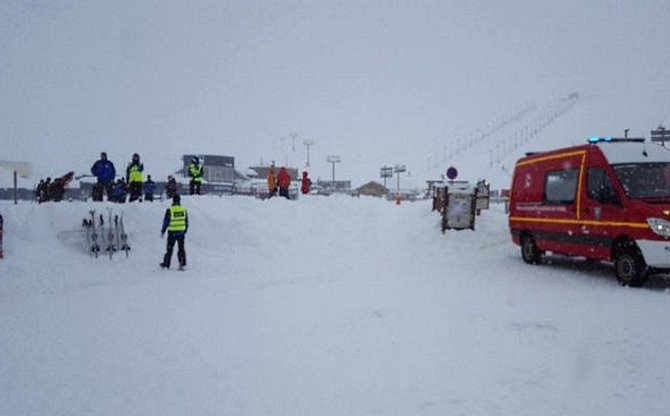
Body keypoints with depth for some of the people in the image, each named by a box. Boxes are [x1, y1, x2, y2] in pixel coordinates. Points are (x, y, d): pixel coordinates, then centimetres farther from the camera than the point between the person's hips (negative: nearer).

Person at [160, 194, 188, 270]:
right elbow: (186, 222, 7)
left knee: (169, 249, 9)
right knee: (181, 248, 7)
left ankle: (166, 264, 20)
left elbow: (166, 222, -7)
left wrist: (162, 231, 4)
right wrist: (185, 232, 18)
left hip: (172, 233, -2)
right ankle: (182, 263, -3)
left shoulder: (170, 210, -12)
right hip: (181, 232, 2)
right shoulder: (184, 210, 0)